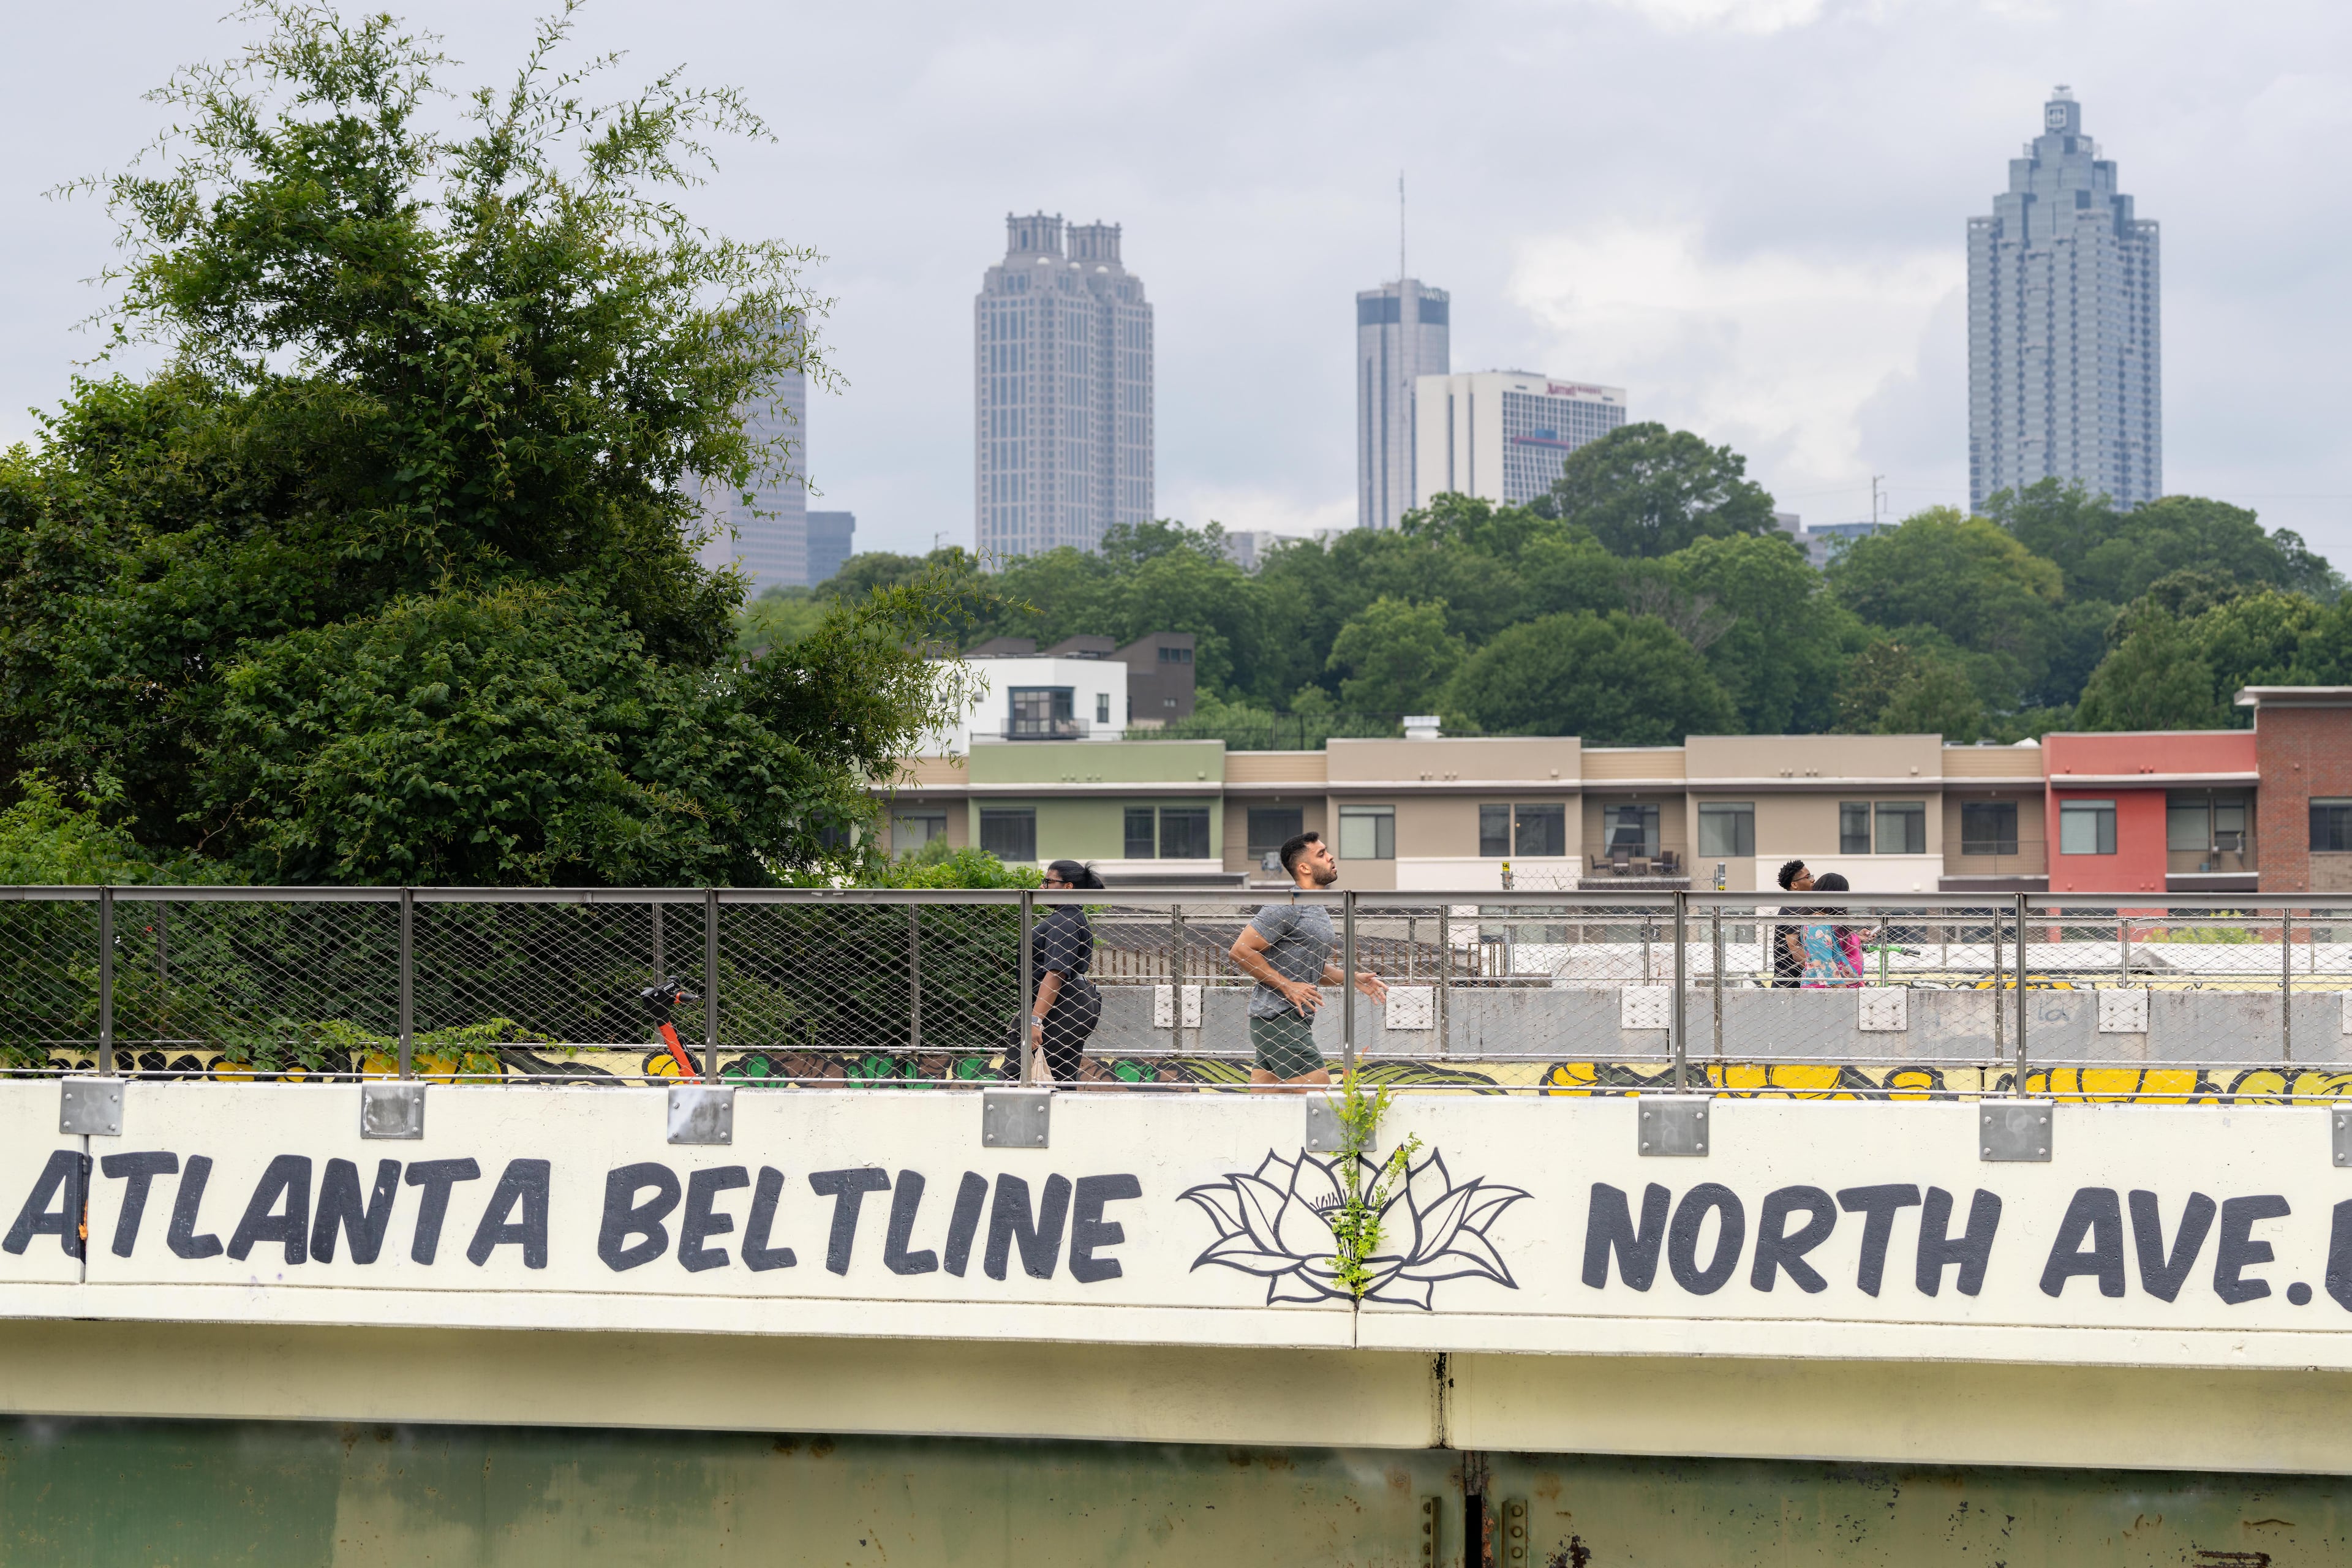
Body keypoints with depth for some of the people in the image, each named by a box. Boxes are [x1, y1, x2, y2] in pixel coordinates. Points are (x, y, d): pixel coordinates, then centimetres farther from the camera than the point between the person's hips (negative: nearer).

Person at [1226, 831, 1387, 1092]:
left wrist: (1352, 978, 13)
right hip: (1277, 1019, -10)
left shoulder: (1319, 911, 18)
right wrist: (1288, 987, -17)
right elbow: (1241, 950, -16)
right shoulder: (1287, 907, -13)